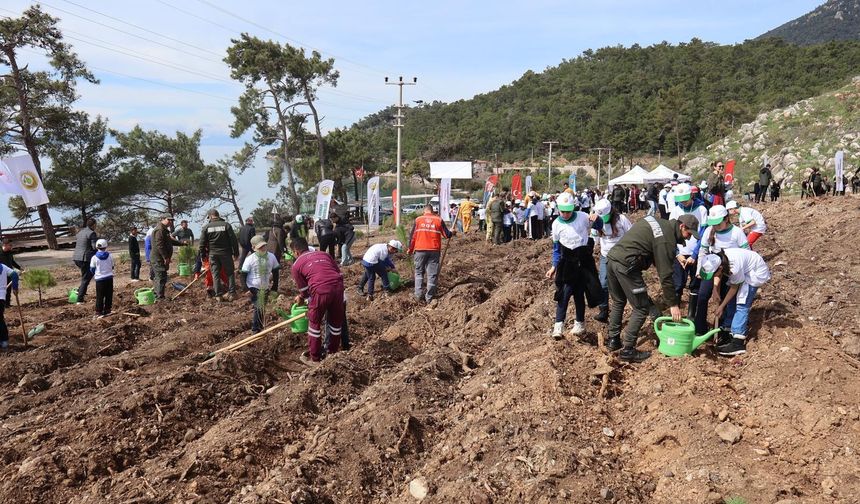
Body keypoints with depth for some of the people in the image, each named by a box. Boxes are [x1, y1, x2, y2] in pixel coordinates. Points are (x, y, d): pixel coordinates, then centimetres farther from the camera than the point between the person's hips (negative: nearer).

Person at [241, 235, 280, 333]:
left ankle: (259, 326, 28)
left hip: (265, 288, 4)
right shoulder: (250, 259, -12)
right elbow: (243, 275, -9)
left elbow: (276, 271, 10)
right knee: (258, 308, -12)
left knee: (262, 308, 13)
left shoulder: (271, 256, -1)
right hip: (253, 288, -4)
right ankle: (255, 329, -1)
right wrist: (246, 290, -15)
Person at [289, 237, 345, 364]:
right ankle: (333, 352, 34)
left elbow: (303, 289, 17)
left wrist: (301, 299, 39)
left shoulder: (297, 264, 13)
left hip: (321, 290, -4)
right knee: (336, 321, 21)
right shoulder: (323, 254, 26)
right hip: (338, 286, 4)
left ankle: (314, 358, 22)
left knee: (314, 323, 14)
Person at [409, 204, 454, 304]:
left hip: (420, 250, 0)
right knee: (432, 274, 6)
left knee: (419, 272, 14)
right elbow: (447, 235, 5)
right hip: (434, 250, 0)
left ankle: (419, 294, 6)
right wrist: (452, 233, 27)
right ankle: (429, 297, 7)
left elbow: (412, 236, 3)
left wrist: (410, 249, 14)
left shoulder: (418, 220, 2)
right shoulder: (438, 220, 2)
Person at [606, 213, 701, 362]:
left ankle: (613, 340, 31)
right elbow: (665, 275, -9)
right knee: (641, 308, 1)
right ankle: (628, 350, 3)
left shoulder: (656, 222, 17)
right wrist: (673, 304, -2)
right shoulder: (667, 240, -8)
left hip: (611, 257, 9)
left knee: (618, 302, 24)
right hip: (626, 265, -9)